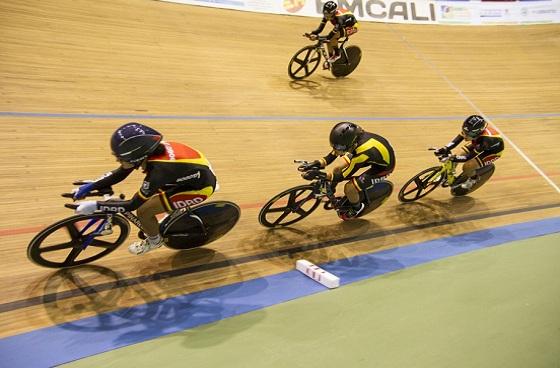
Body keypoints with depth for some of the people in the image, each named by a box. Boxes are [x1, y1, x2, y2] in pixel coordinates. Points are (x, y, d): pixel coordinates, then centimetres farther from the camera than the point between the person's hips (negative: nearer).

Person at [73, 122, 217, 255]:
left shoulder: (158, 170, -33)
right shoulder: (146, 151, -12)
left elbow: (132, 205, -23)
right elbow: (119, 174, 1)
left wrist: (96, 205, -20)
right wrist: (90, 186, -4)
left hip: (201, 186, -8)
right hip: (194, 174, 8)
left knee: (143, 210, -10)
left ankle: (154, 240, 19)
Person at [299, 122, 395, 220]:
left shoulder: (363, 151, -40)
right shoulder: (354, 137, -21)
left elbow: (345, 175, -32)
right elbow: (334, 153, -11)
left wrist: (320, 175, -37)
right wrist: (319, 163, -25)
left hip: (383, 166, -8)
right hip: (375, 157, 8)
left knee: (350, 187, -20)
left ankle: (357, 208, 11)